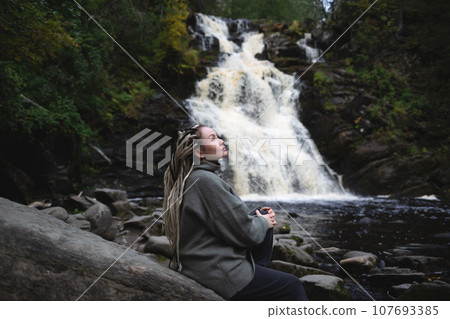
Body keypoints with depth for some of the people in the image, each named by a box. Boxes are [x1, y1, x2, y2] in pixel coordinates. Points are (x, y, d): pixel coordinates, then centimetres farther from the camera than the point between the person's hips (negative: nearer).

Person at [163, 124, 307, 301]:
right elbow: (246, 233, -21)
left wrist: (258, 215, 7)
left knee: (263, 215, 18)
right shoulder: (205, 180, -24)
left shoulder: (193, 177, 8)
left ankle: (259, 272, 20)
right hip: (218, 276, -10)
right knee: (293, 287, 1)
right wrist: (264, 222, -1)